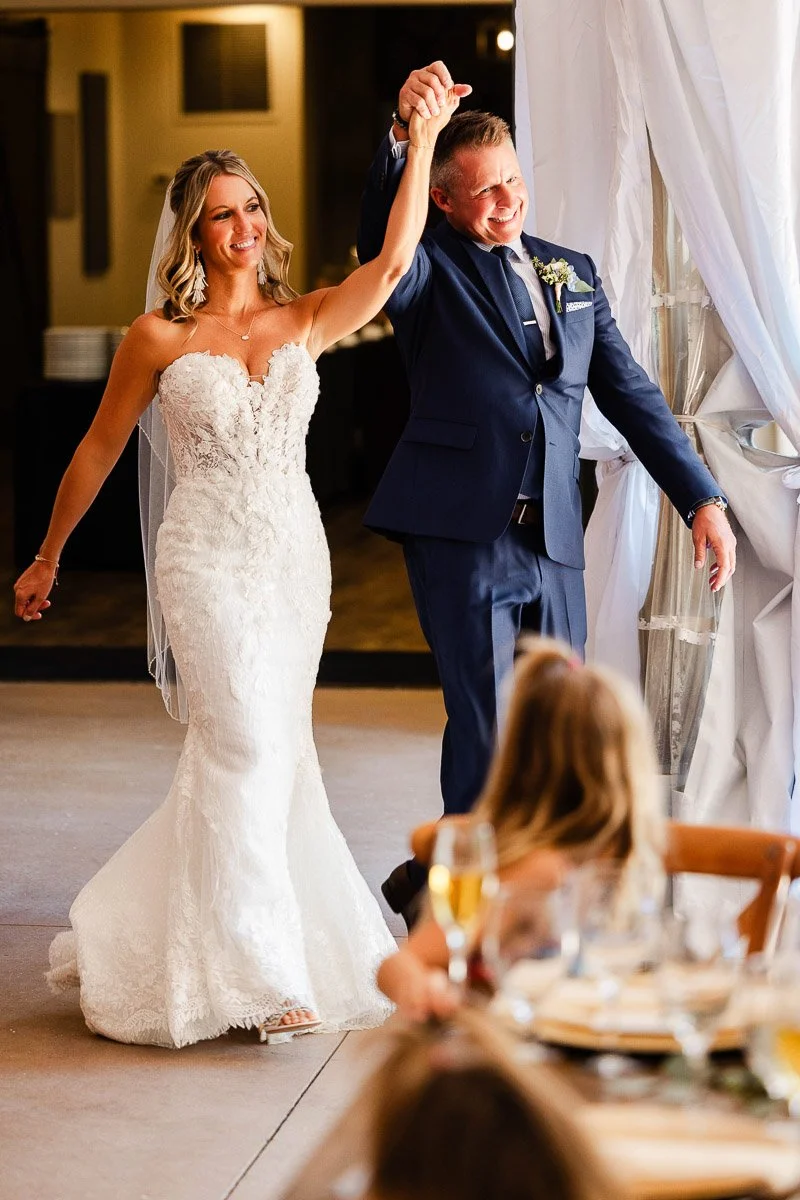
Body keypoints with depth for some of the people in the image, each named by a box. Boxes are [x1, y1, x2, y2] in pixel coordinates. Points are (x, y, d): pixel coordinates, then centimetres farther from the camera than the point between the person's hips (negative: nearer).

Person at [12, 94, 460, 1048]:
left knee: (235, 756, 9)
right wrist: (48, 557, 14)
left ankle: (138, 926, 28)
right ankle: (264, 973, -5)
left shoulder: (305, 321, 6)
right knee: (250, 746, -13)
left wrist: (422, 145, -15)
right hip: (210, 562, -4)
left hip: (296, 558, 4)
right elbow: (98, 450, 9)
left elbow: (394, 261, -10)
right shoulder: (160, 339, -1)